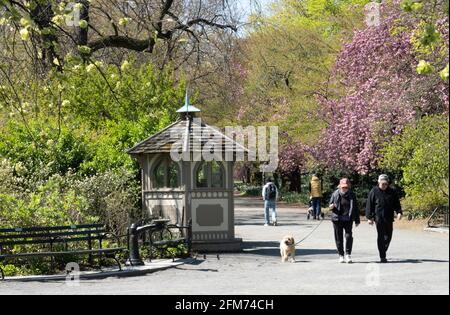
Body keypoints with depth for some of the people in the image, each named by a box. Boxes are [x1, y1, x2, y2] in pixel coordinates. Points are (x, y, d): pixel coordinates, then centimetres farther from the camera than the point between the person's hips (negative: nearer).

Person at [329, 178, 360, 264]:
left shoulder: (352, 195, 3)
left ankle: (348, 254, -2)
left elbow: (356, 208, 8)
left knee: (349, 236, -12)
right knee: (339, 238, 4)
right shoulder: (335, 194, 1)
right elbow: (330, 204, 12)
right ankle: (341, 255, 15)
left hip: (348, 219, 0)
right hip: (337, 219, 0)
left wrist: (357, 220, 8)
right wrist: (331, 206, -14)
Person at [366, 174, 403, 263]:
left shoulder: (392, 192, 8)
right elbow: (369, 205, 2)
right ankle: (382, 257, -6)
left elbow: (397, 204, 11)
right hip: (378, 218, -4)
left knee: (388, 236, 7)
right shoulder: (374, 192, 0)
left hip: (389, 218, 4)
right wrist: (369, 217, -2)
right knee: (381, 237, -7)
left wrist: (399, 212, -7)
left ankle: (383, 252, 28)